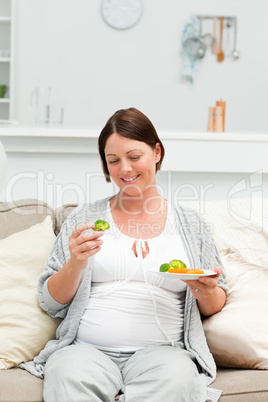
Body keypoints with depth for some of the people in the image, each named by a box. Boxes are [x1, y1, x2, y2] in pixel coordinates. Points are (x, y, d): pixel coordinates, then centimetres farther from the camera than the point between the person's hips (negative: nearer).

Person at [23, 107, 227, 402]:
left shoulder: (189, 223, 14)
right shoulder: (85, 218, 13)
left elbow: (214, 307, 18)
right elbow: (50, 303, 10)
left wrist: (207, 293, -6)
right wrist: (76, 264, -9)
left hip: (160, 350, 1)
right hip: (85, 350, -1)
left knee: (177, 376, -34)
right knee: (66, 372, -35)